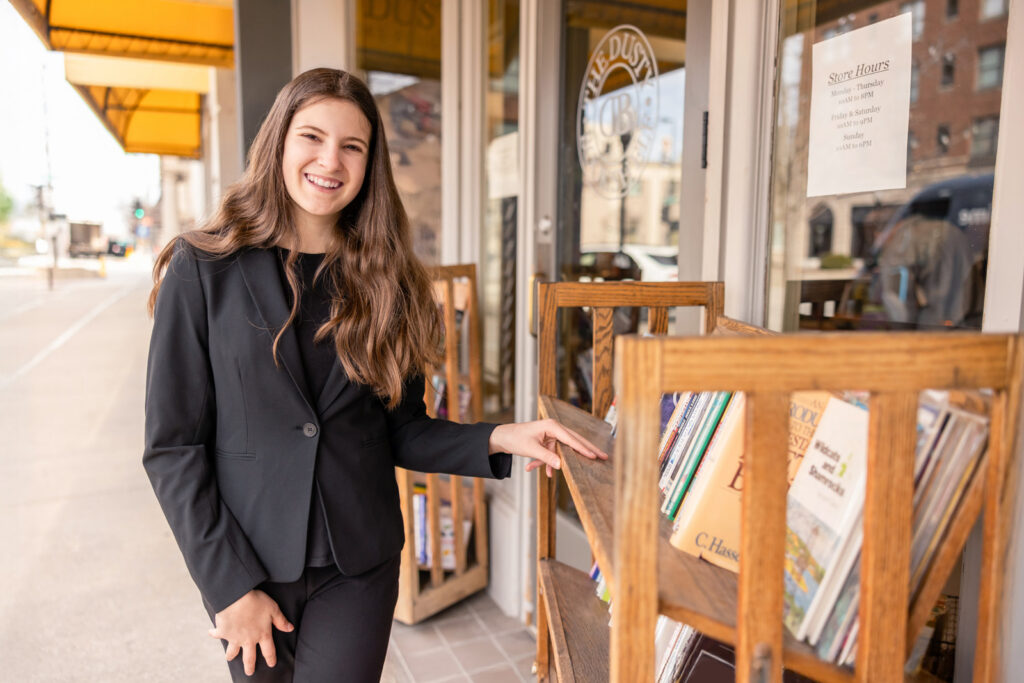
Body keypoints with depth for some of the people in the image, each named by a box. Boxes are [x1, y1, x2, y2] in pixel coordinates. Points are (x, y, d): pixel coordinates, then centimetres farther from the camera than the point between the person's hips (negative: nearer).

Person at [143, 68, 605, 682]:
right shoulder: (204, 269, -7)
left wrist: (498, 440, -13)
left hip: (359, 567, 1)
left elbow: (402, 431, 3)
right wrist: (231, 586, -10)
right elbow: (172, 446, -7)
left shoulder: (384, 279, 0)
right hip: (246, 564, 0)